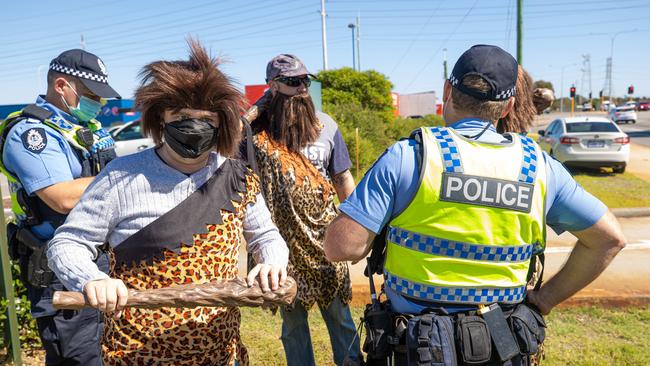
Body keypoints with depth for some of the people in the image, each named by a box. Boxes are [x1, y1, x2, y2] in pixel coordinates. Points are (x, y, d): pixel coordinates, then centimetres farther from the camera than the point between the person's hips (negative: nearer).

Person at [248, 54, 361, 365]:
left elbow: (343, 178, 8)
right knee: (292, 318, 14)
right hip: (283, 242, -1)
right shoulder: (255, 131, -5)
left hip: (325, 240, 1)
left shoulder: (326, 125, 2)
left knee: (339, 314, 12)